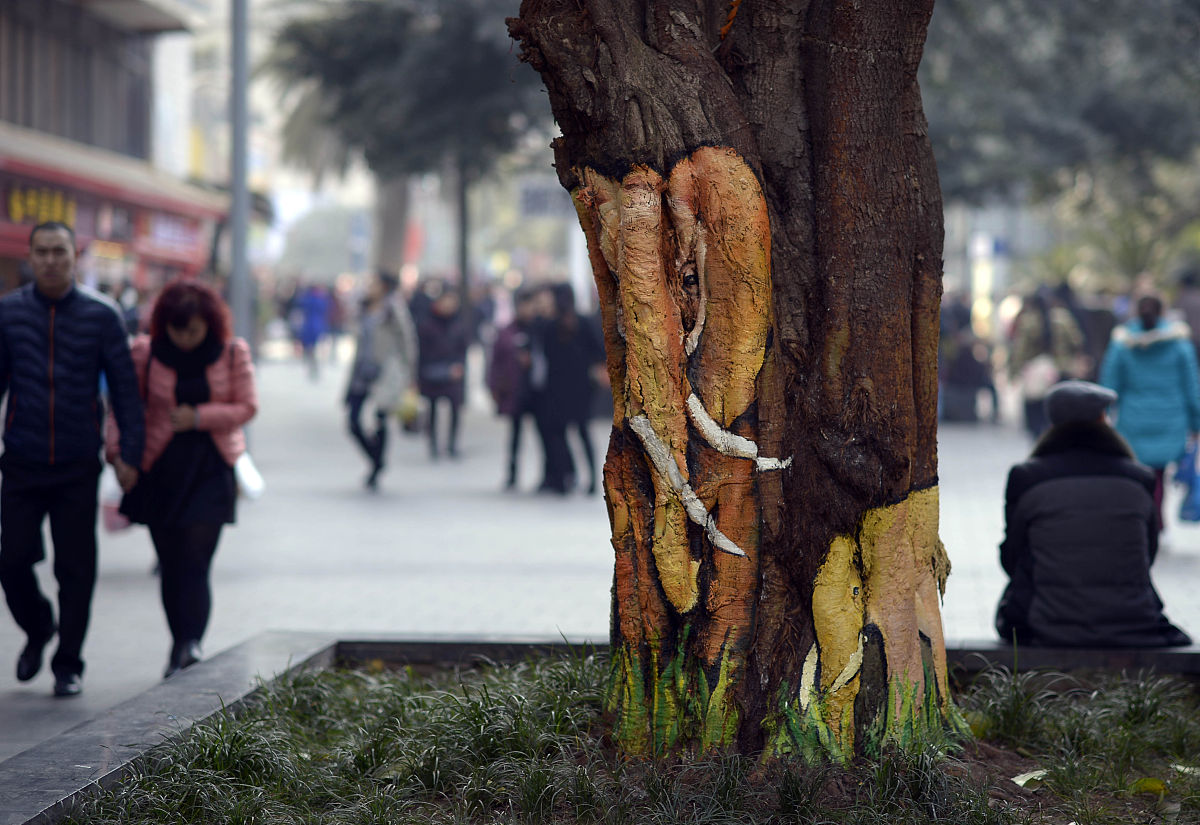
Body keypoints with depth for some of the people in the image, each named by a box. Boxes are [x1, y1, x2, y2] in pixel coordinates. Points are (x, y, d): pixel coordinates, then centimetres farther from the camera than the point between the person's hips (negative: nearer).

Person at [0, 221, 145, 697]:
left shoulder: (101, 316, -1)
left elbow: (124, 388, 2)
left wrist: (129, 453, -4)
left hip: (78, 466, -1)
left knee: (75, 569, 2)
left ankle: (68, 665, 15)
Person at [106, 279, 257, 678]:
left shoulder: (233, 353, -1)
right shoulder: (146, 352, -1)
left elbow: (247, 406, 1)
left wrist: (198, 416, -10)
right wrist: (115, 447, -10)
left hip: (211, 469, -1)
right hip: (160, 469, 1)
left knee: (195, 563, -13)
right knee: (171, 566, 5)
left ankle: (190, 645, -19)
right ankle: (182, 648, 16)